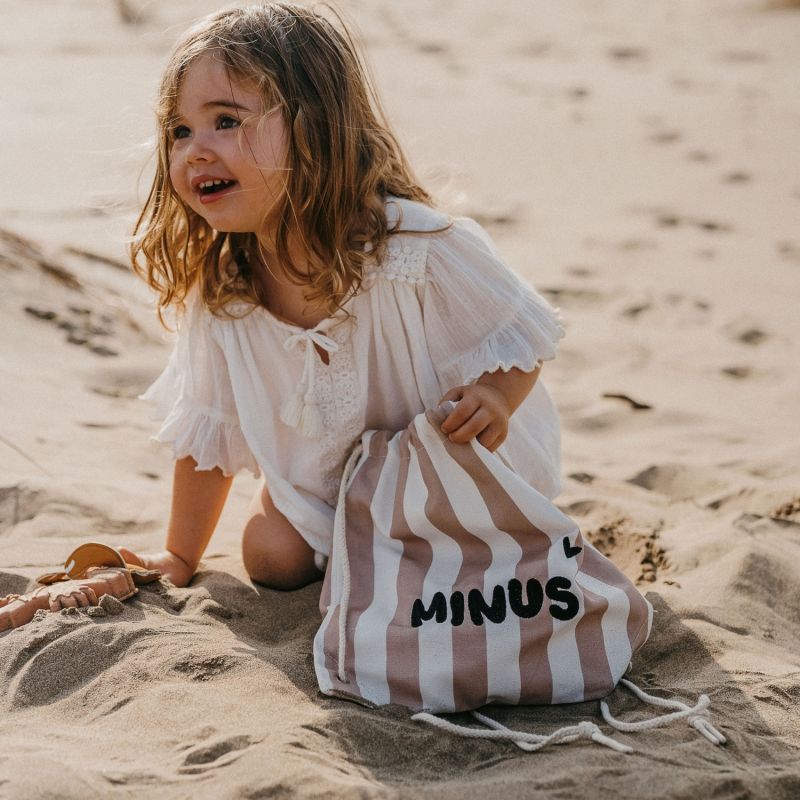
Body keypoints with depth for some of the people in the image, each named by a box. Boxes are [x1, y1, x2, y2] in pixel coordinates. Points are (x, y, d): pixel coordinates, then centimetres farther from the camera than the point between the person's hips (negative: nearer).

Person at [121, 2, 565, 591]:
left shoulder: (416, 248, -33)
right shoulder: (217, 289, -18)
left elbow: (518, 334, -19)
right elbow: (207, 431, -4)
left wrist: (493, 399, -42)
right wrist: (180, 557, 1)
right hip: (326, 475, 4)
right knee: (273, 560, -9)